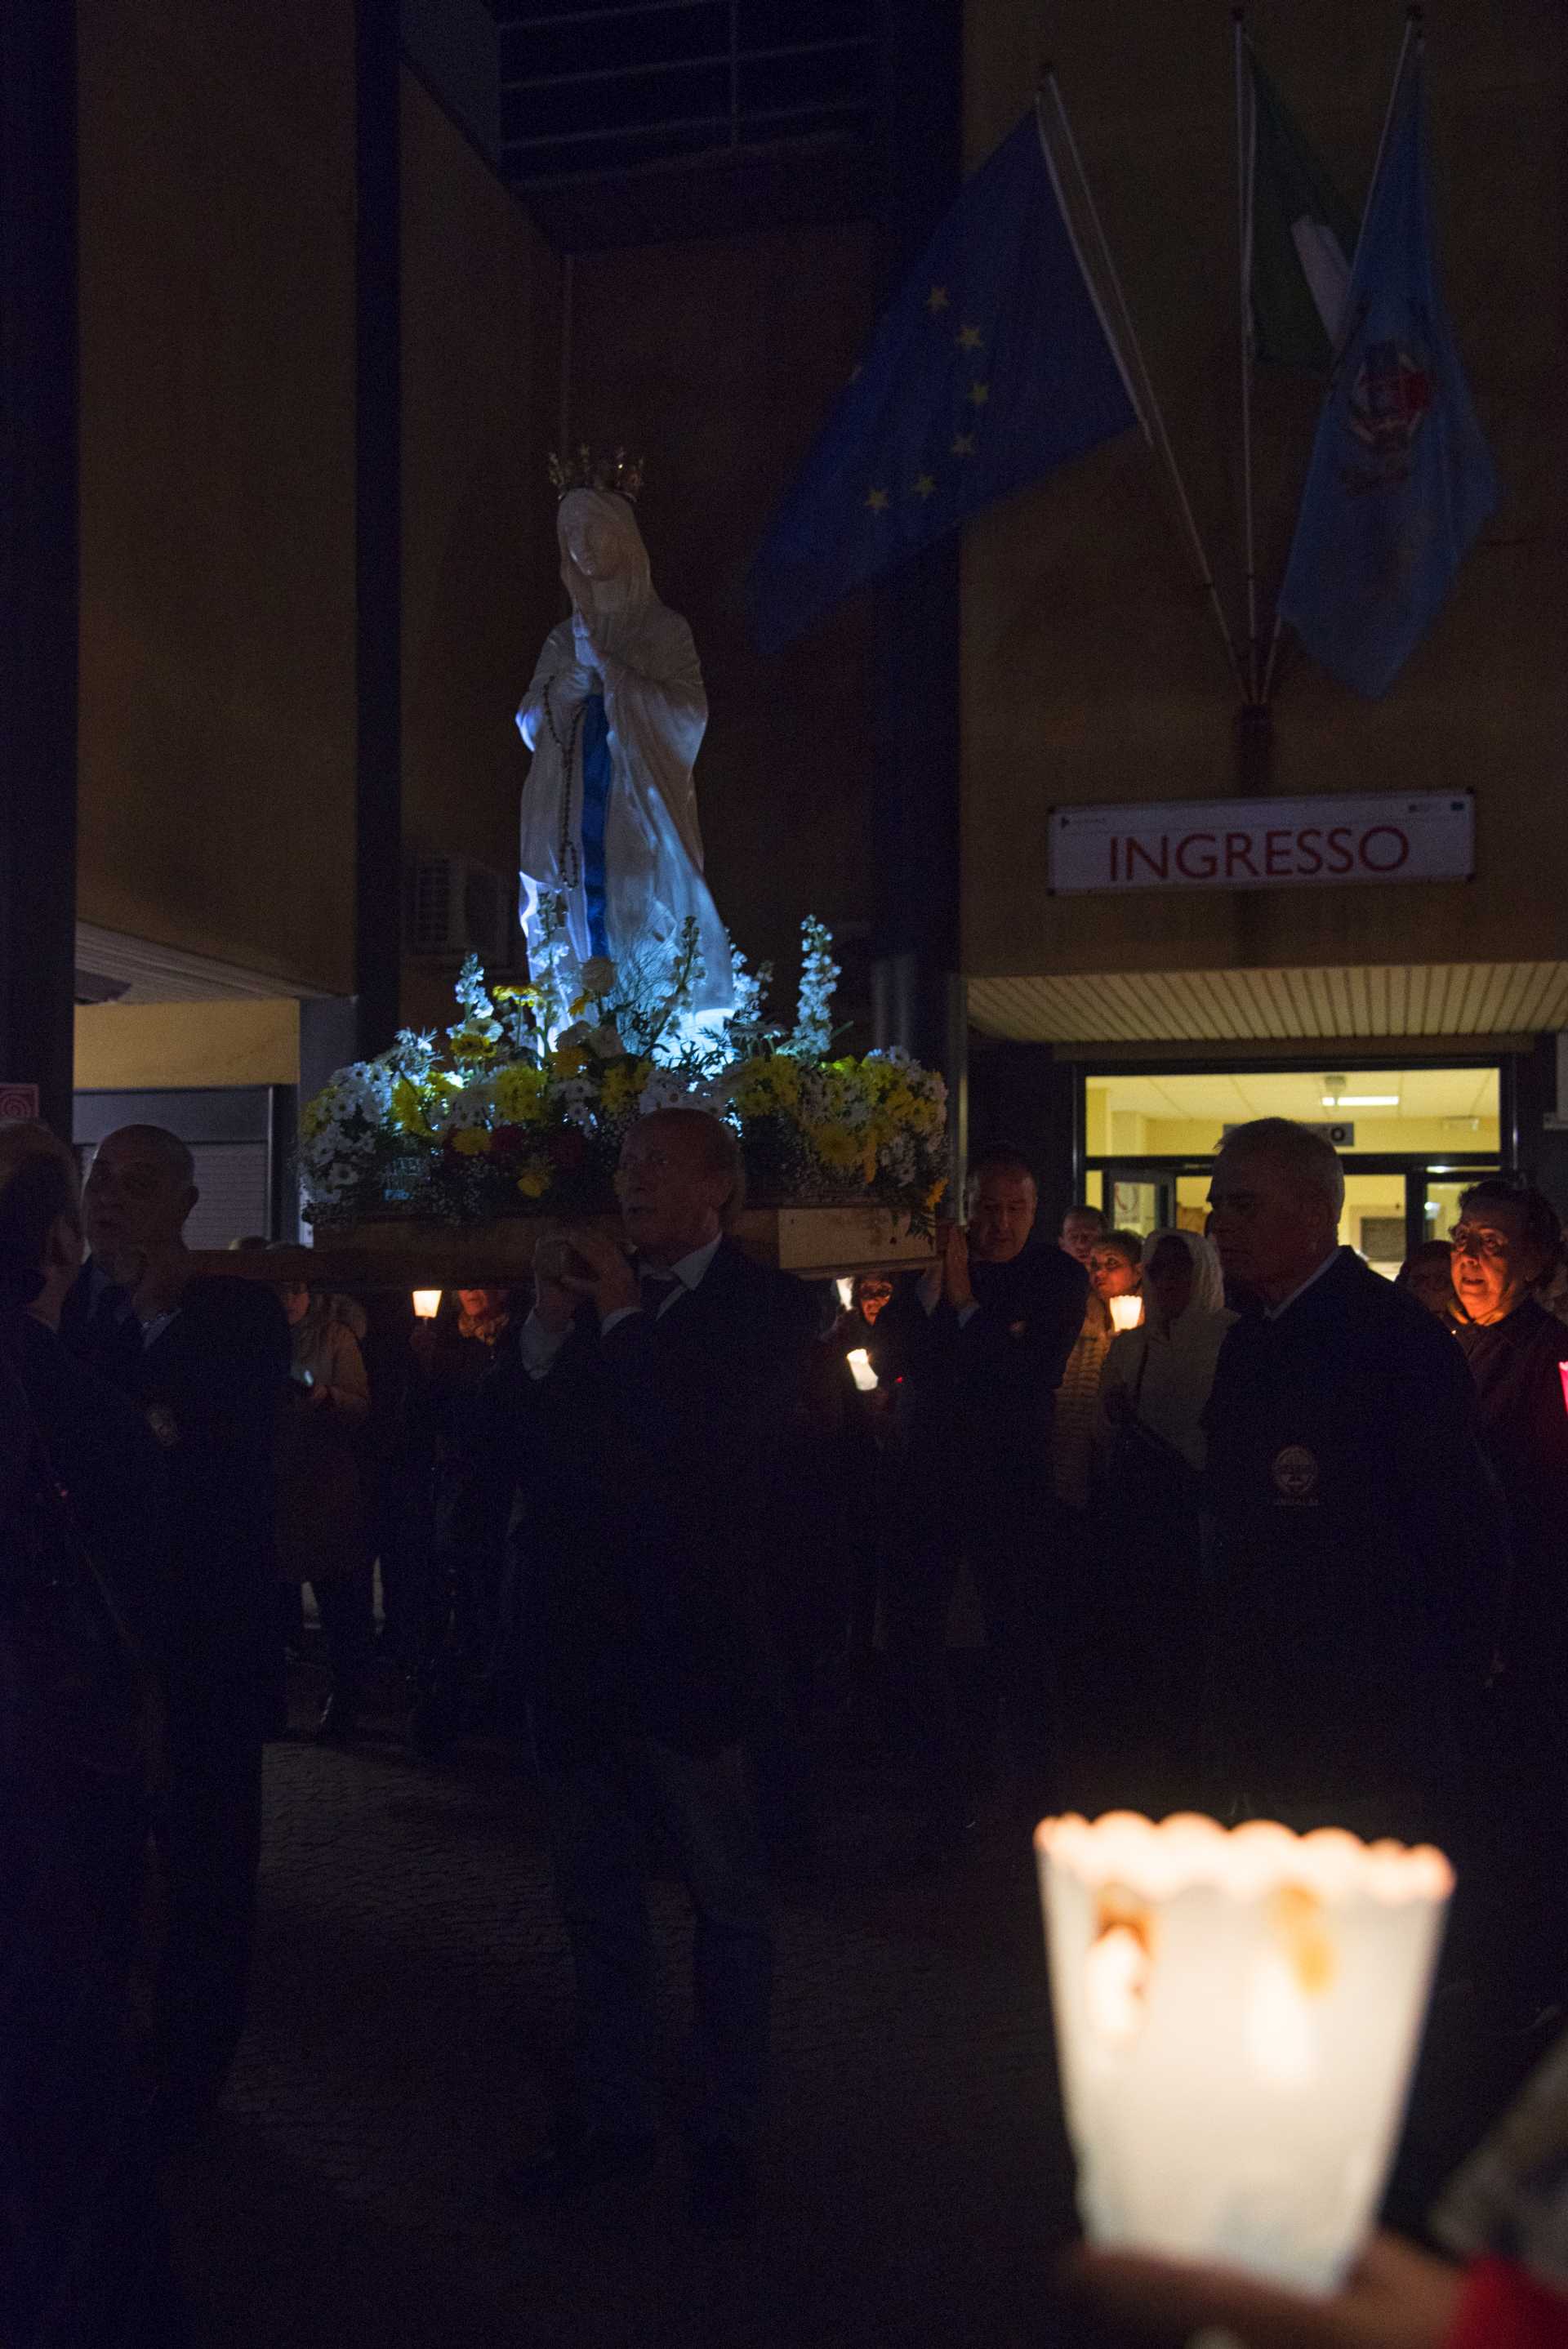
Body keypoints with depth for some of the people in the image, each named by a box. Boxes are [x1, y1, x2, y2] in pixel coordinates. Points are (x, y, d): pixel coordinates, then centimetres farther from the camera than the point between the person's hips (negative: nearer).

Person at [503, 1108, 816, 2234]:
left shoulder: (768, 1306, -5)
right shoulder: (589, 1297, 7)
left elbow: (723, 1442, -21)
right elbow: (527, 1445, 0)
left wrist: (622, 1318, -15)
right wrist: (548, 1328, -13)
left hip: (692, 1644, -5)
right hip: (582, 1644, 5)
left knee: (728, 1898, 9)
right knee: (596, 1897, 17)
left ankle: (725, 2133, 25)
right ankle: (614, 2117, 34)